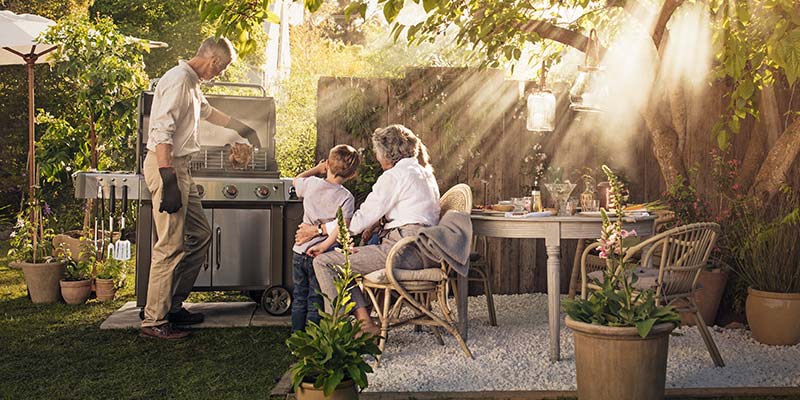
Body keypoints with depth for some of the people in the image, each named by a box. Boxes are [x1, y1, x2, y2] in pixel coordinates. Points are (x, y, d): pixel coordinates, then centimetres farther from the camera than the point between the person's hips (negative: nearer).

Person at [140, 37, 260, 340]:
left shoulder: (192, 83, 19)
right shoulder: (177, 80, -13)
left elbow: (207, 111, 41)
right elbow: (162, 132, -22)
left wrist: (241, 127, 53)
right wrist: (169, 181, -28)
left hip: (179, 167, 11)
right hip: (166, 166, -11)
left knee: (199, 235, 13)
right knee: (171, 245, -9)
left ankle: (173, 306, 21)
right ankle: (153, 321, -1)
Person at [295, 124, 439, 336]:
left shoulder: (394, 176, -9)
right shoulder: (424, 172, 19)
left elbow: (360, 220, -10)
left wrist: (317, 230, -1)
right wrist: (375, 223, 17)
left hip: (404, 249, -10)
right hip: (423, 252, 10)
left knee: (323, 262, -7)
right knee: (344, 257, 24)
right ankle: (364, 321, 10)